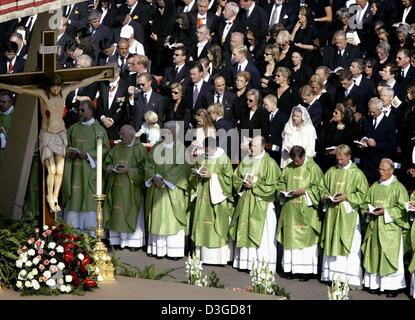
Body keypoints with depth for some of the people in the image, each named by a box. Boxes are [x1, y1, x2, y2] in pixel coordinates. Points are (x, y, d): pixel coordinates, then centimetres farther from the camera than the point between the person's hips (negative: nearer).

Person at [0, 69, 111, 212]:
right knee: (51, 171, -11)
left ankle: (55, 199, 17)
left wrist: (101, 76, 14)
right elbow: (18, 89, -10)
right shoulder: (42, 93, -10)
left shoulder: (64, 91, -1)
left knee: (60, 171, -2)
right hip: (47, 136, -3)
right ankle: (50, 197, 14)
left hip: (60, 135, 3)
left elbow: (82, 83, 7)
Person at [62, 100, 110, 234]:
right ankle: (72, 227, 4)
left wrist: (87, 154, -13)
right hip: (73, 170, 4)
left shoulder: (99, 130, 2)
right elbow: (65, 145, 15)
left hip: (89, 170, -4)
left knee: (89, 198, -5)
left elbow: (105, 148, -4)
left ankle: (90, 231, -2)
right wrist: (70, 152, -7)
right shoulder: (73, 128, 14)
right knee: (73, 197, 1)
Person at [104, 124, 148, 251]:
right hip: (117, 187, 5)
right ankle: (118, 240, 11)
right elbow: (107, 162, 16)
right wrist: (110, 167, -5)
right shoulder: (117, 148, 11)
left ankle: (134, 242, 4)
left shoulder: (140, 149, -6)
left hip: (131, 188, -5)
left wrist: (128, 170, -19)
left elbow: (142, 169, -10)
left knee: (132, 214, -2)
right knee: (117, 214, 5)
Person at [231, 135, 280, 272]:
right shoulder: (246, 161, 9)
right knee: (246, 232, 8)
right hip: (246, 201, 6)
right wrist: (243, 183, -5)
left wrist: (254, 184, -14)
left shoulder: (269, 163, -8)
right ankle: (245, 262, 16)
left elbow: (271, 185, -11)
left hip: (261, 203, -6)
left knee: (261, 234, -5)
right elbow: (236, 178, 15)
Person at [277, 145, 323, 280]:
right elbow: (281, 182, 19)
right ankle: (292, 268, 13)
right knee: (291, 237, 6)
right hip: (290, 209, 5)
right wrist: (284, 191, -1)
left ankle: (306, 270, 1)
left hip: (306, 210, -5)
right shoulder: (288, 168, 9)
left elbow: (317, 188, -6)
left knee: (305, 238, -4)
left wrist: (303, 191, -17)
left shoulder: (313, 169, -6)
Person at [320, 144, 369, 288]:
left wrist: (346, 197, -13)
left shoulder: (357, 174, -4)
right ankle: (332, 274, 13)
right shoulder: (331, 171, 9)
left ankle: (350, 277, -2)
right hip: (332, 213, 4)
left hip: (349, 214, -4)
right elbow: (323, 187, 19)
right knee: (331, 242, 6)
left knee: (348, 244, -5)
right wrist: (326, 195, -2)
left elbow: (363, 194, -4)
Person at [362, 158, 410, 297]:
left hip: (390, 228, -5)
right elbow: (367, 202, 18)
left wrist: (386, 212, -17)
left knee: (390, 256, -4)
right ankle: (375, 283, 14)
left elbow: (402, 208, -8)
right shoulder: (374, 186, 12)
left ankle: (392, 286, 2)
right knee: (375, 255, 6)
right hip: (375, 228, 5)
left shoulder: (398, 187, -4)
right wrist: (368, 211, -3)